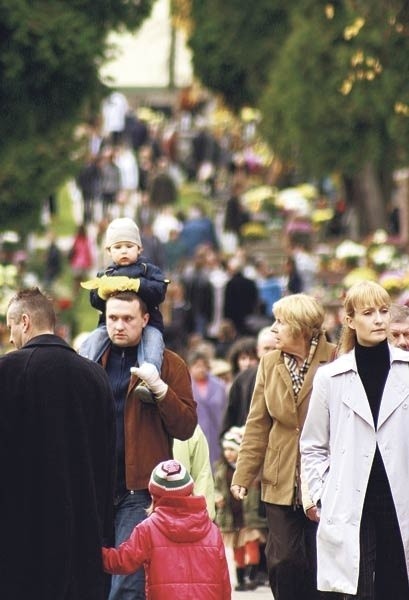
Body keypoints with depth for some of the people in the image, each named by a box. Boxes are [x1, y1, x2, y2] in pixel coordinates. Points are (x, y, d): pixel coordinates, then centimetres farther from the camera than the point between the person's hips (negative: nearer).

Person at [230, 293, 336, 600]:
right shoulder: (270, 363, 6)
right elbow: (258, 425, 9)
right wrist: (243, 475, 3)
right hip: (281, 481, 4)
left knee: (322, 562, 2)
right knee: (284, 562, 0)